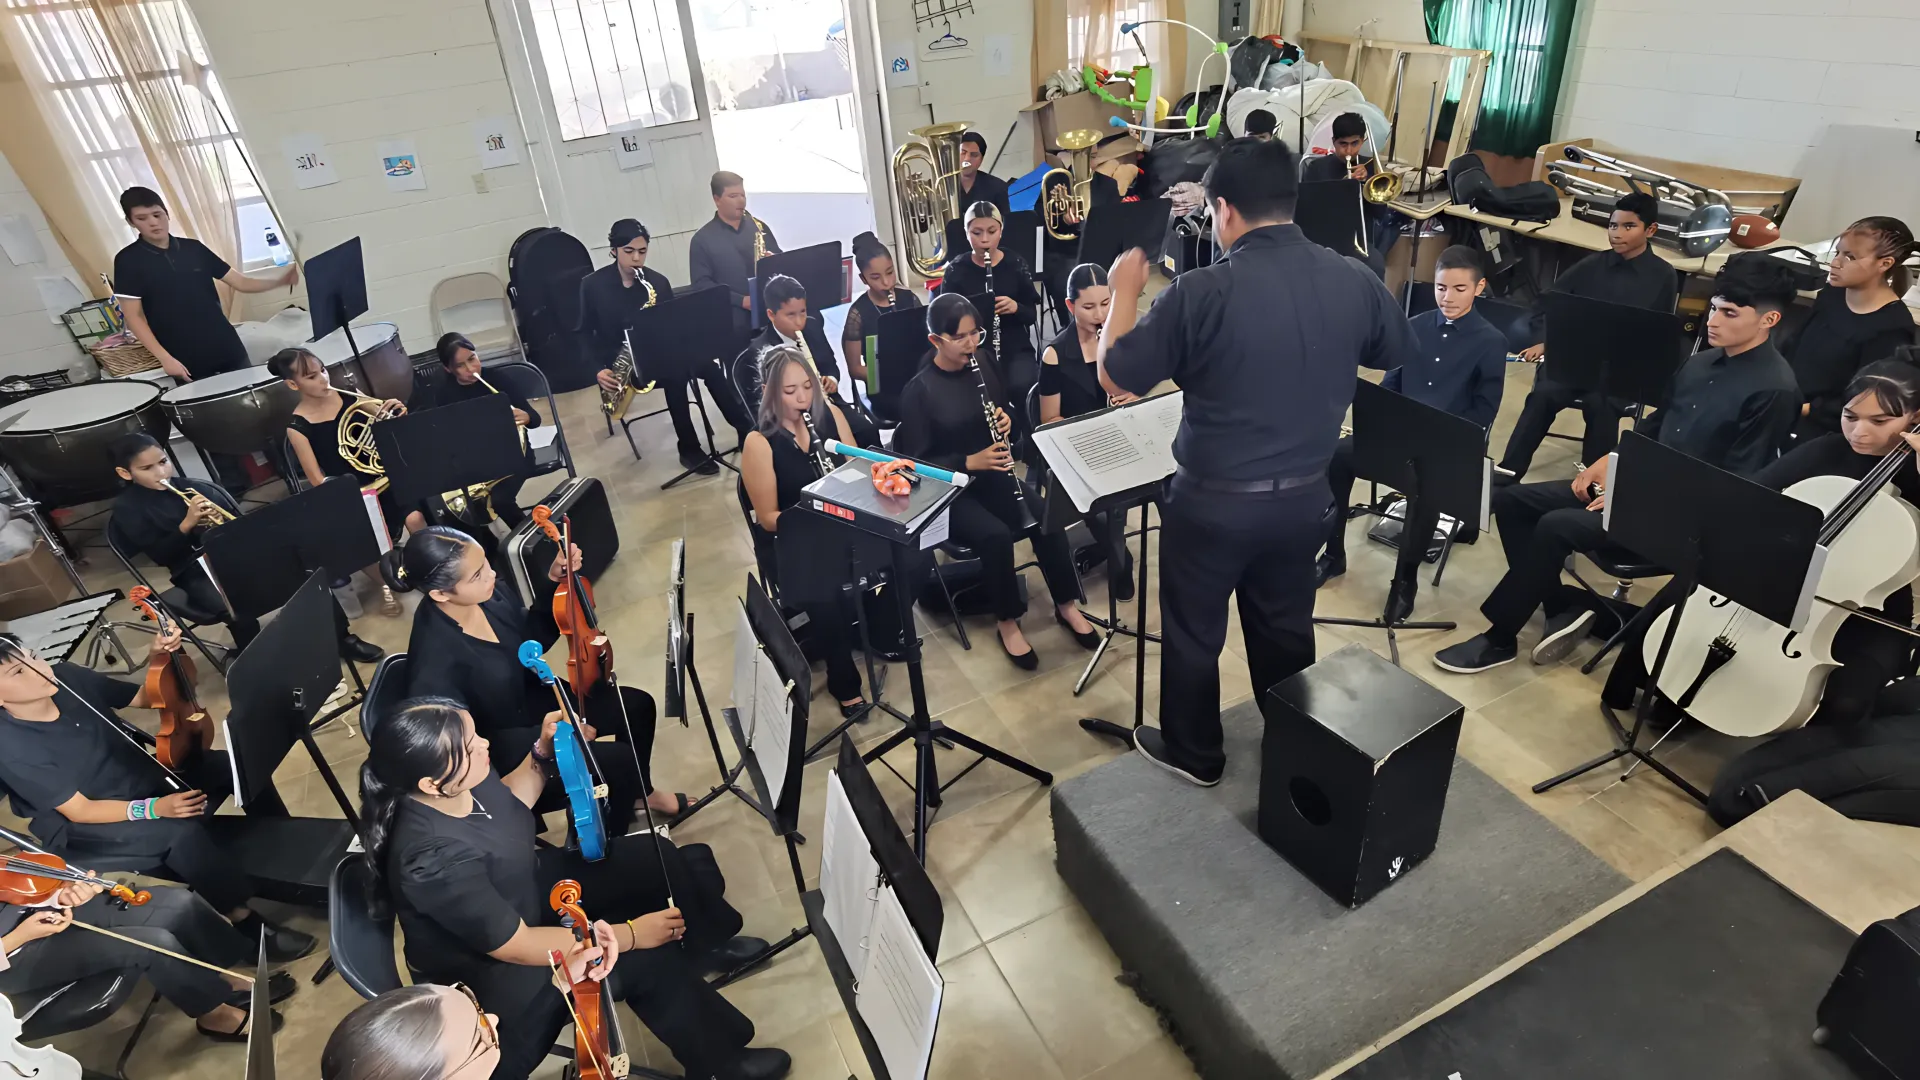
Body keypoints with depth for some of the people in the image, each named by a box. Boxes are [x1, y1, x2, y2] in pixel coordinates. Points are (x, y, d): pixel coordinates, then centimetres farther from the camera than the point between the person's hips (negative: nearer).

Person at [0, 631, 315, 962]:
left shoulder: (64, 677, -10)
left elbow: (143, 698, 5)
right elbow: (80, 811, -21)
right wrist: (153, 809, -32)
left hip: (146, 775, 7)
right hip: (96, 827, -7)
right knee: (182, 833, -32)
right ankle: (247, 923, -17)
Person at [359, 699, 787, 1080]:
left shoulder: (461, 780, -17)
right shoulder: (433, 860, -39)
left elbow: (508, 803, 8)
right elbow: (517, 947, -30)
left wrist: (543, 752, -10)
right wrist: (628, 935, -24)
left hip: (527, 886, 8)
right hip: (494, 967, -8)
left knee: (659, 858, 2)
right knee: (648, 960, -16)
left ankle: (707, 946, 28)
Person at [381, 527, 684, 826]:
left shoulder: (489, 591, -16)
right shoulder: (434, 663, -35)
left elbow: (533, 642, 2)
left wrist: (553, 581, -13)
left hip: (529, 698, 7)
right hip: (502, 752, -7)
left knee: (638, 706, 5)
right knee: (621, 761, -16)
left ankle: (637, 792, 32)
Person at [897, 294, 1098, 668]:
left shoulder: (982, 369, 2)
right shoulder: (918, 392, -13)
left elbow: (1005, 415, 16)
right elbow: (916, 464, -14)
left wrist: (1006, 423, -8)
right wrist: (970, 462, -25)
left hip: (992, 475, 5)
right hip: (948, 491, -5)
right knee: (996, 535, -31)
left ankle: (1066, 605, -2)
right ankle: (1008, 623, -10)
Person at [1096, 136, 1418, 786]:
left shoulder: (1204, 292, -22)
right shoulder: (1356, 282, -5)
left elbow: (1115, 377, -13)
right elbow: (1399, 356, 14)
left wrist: (1125, 289, 0)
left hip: (1213, 502, -5)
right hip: (1305, 497, 5)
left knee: (1193, 633, 16)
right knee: (1286, 627, 24)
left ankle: (1193, 754, 35)